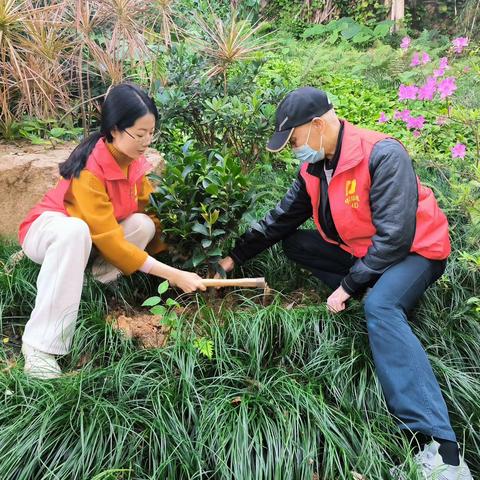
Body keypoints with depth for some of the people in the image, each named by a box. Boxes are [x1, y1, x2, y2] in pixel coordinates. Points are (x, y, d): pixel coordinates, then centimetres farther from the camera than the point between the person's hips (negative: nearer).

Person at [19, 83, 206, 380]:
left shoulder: (133, 161, -11)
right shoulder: (89, 169, -33)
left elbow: (150, 211, -5)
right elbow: (110, 239, -35)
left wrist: (175, 261, -13)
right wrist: (171, 275, -35)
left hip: (90, 241, 6)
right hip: (44, 229, -6)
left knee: (143, 225, -20)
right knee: (76, 231, -42)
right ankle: (40, 343, -36)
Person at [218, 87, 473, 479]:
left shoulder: (383, 155, -24)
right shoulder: (315, 168, 2)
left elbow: (394, 236, -28)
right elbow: (280, 220, 11)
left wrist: (348, 287, -24)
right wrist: (236, 256, 11)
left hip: (413, 249, -8)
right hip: (358, 250, 9)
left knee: (379, 307, -37)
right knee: (294, 243, 5)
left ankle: (441, 448, -41)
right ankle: (374, 294, -4)